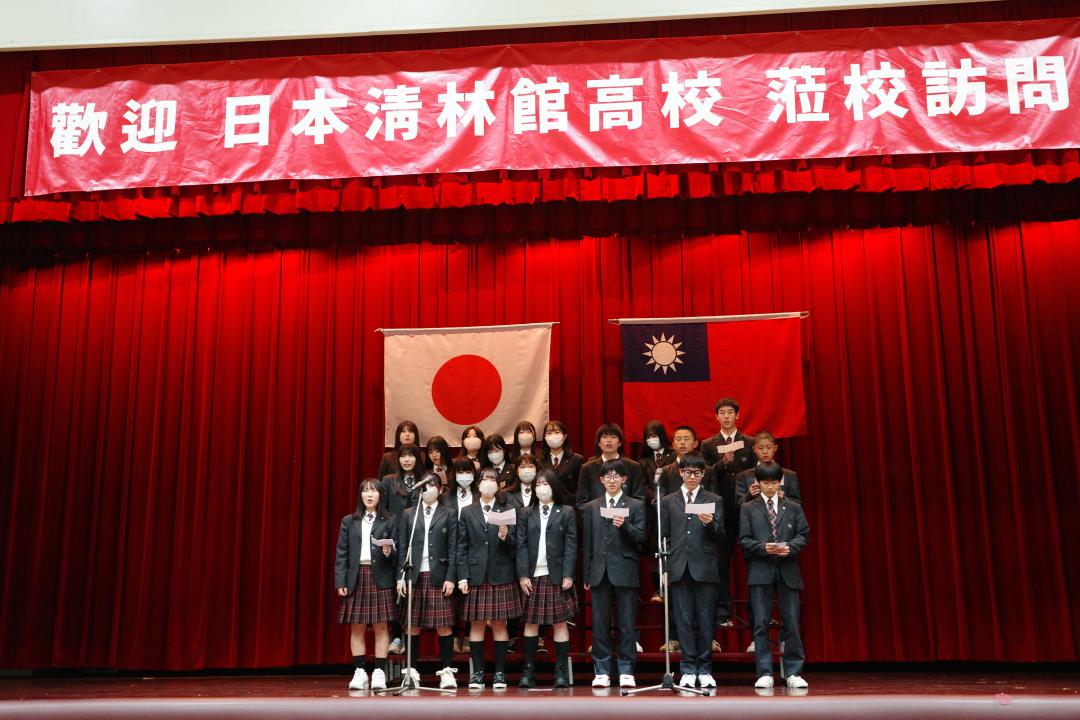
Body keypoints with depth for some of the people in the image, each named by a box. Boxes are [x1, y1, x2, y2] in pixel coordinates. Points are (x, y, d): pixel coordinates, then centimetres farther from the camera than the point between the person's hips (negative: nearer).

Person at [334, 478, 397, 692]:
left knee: (381, 626, -1)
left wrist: (389, 552, -18)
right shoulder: (349, 521, 10)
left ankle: (379, 672, 4)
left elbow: (397, 551, 5)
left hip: (380, 578, -1)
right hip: (356, 578, 2)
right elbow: (341, 553, 6)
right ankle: (359, 672, 9)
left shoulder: (389, 521, 6)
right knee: (357, 627, 2)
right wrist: (340, 581, -2)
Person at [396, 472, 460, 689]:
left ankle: (447, 671, 5)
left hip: (439, 576, -1)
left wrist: (451, 578, -5)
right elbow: (402, 548, 7)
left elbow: (453, 549, 3)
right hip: (414, 575, 1)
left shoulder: (448, 515, 8)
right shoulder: (408, 515, 12)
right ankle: (412, 671, 11)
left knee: (443, 625, -2)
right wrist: (401, 577, -1)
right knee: (413, 626, 3)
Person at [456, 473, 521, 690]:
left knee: (499, 624, 1)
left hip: (501, 575, -1)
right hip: (476, 575, 1)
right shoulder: (467, 512, 10)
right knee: (476, 624, 1)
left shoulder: (507, 512, 8)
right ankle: (477, 673, 8)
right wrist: (462, 576, -2)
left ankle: (500, 673, 7)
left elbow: (514, 546, 3)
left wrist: (505, 537, -18)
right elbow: (462, 547, 5)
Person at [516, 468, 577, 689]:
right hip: (533, 576, 2)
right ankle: (528, 671, 10)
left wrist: (568, 575, -8)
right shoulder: (525, 515, 10)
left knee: (560, 622, 1)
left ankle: (561, 671, 7)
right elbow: (521, 546, 4)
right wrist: (523, 575, -6)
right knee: (531, 622, 4)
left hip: (557, 576, -2)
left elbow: (571, 545, 0)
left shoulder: (566, 513, 5)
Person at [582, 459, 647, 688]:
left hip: (625, 572, -2)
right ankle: (601, 672, 10)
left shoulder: (636, 505, 7)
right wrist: (587, 575, 7)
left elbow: (641, 538, -1)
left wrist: (624, 526, -19)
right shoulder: (591, 507, 13)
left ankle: (626, 671, 7)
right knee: (600, 624, 4)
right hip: (600, 572, 2)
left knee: (627, 624, 0)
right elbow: (587, 543, 11)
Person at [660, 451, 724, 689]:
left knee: (705, 621, 1)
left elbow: (720, 537, 4)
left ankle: (704, 670, 10)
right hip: (679, 569, 1)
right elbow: (664, 536, 11)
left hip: (705, 568, -1)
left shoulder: (714, 501, 10)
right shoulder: (668, 501, 12)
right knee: (684, 620, 1)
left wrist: (710, 524, -16)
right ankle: (688, 670, 9)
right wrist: (663, 568, 5)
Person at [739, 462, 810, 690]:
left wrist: (790, 547, -11)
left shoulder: (793, 507, 13)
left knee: (791, 624, 1)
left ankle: (793, 673, 10)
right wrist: (763, 548, -15)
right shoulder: (748, 508, 8)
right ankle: (765, 673, 5)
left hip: (788, 571, 1)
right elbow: (744, 540, 2)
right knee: (761, 624, -1)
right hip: (760, 571, -1)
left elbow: (803, 535, 7)